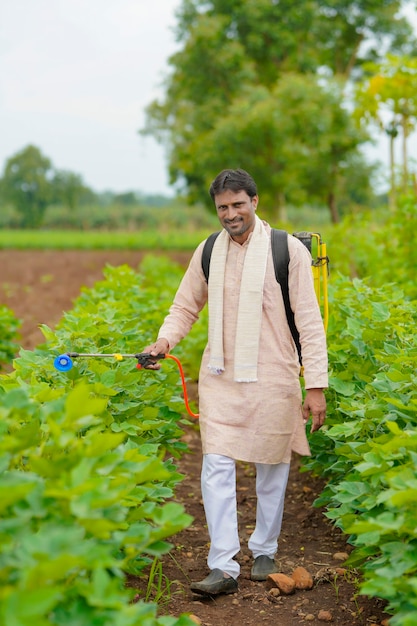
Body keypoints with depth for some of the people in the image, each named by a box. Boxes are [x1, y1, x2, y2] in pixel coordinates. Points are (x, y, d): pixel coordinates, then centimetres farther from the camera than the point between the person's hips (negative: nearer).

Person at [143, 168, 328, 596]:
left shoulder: (288, 250, -6)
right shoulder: (207, 252, 5)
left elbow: (309, 321, -6)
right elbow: (185, 306, 17)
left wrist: (316, 384, -9)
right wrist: (165, 340, -4)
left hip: (272, 380, -2)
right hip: (220, 377, 3)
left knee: (272, 467, 10)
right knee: (216, 466, -4)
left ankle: (265, 551, 31)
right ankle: (223, 567, 3)